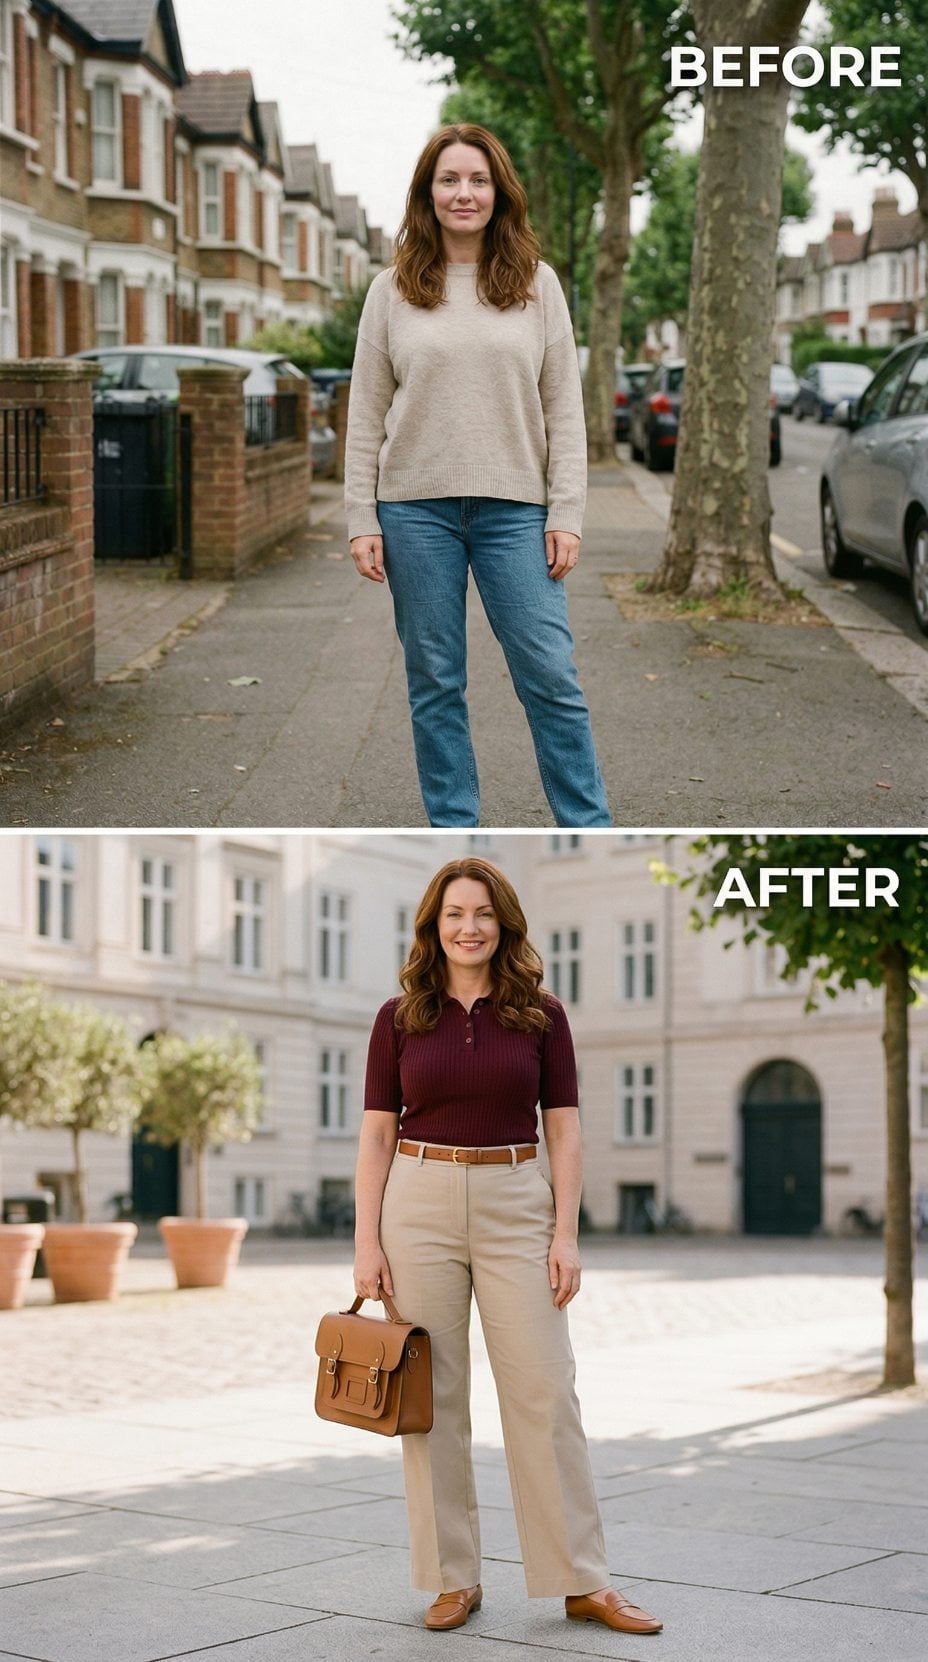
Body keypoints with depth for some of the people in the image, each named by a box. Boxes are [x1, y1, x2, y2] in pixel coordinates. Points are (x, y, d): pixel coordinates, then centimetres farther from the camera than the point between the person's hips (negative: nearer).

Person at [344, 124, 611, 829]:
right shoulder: (393, 290, 6)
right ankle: (454, 828, 16)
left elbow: (564, 409, 3)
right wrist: (362, 521, -1)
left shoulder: (537, 284, 5)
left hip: (514, 509, -1)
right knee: (434, 683, 6)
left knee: (551, 677, -2)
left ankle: (589, 825, 6)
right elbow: (366, 416, 5)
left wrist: (566, 514, -4)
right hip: (417, 511, 1)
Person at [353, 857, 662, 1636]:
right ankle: (453, 1577, 15)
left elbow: (564, 1132, 2)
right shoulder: (399, 1018, 3)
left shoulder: (541, 1015, 2)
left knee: (545, 1390, 0)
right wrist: (367, 1242, -5)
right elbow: (377, 1134, 2)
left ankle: (584, 1581, 7)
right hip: (419, 1205, 0)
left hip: (516, 1206, 0)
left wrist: (566, 1235, -6)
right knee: (432, 1395, 4)